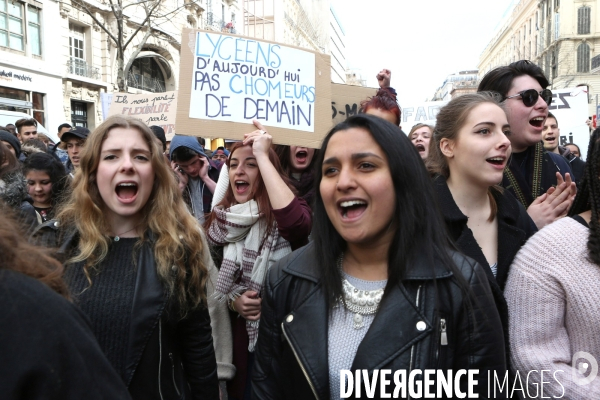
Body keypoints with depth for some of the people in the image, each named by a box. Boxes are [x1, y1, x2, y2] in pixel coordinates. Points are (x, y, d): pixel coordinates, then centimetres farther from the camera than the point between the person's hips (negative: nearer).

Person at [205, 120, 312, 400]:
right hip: (235, 331, 5)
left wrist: (262, 155, -33)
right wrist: (232, 300, -12)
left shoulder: (279, 215, -15)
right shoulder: (220, 218, 1)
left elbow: (297, 223, -41)